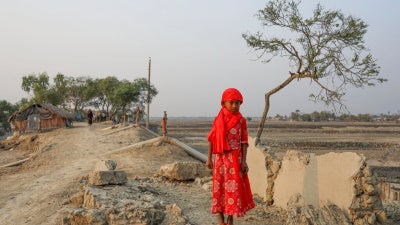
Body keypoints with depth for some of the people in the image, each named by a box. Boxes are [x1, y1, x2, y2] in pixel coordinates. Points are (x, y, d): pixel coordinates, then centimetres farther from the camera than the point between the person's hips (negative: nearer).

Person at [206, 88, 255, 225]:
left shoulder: (241, 120, -2)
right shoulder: (218, 120, 1)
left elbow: (244, 142, -2)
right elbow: (212, 139, 4)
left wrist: (244, 161, -8)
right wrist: (209, 158, 2)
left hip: (235, 158, -1)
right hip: (220, 157, 1)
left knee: (234, 187, 0)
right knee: (219, 187, 7)